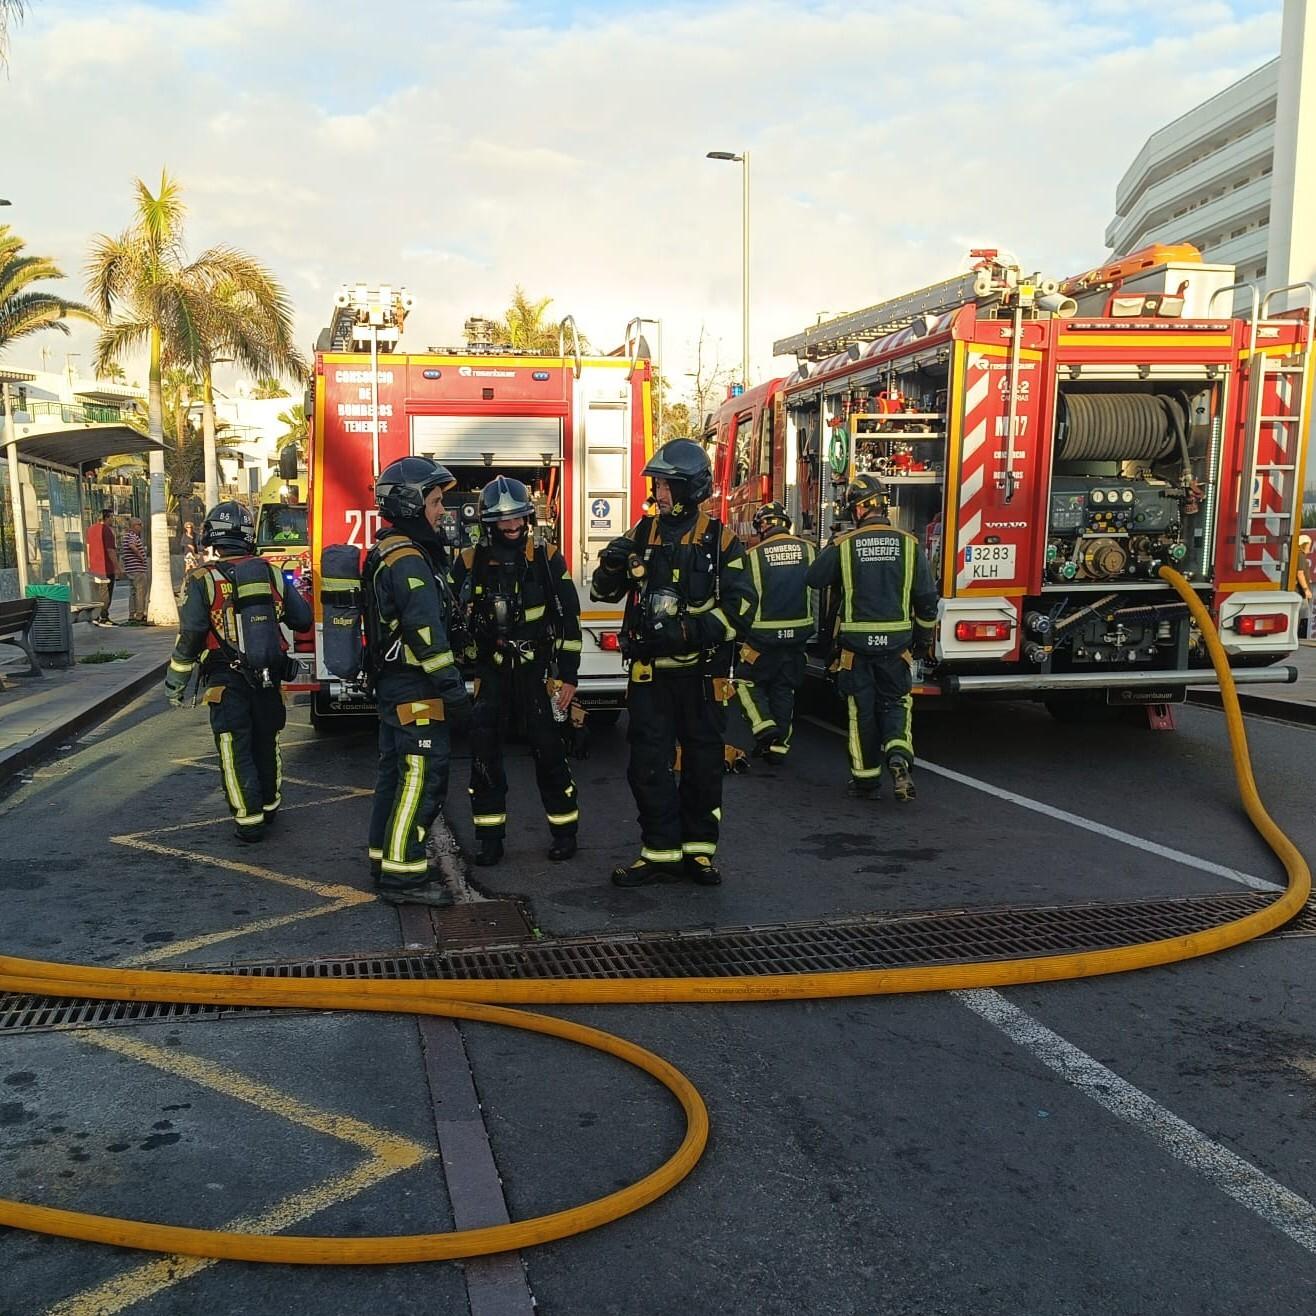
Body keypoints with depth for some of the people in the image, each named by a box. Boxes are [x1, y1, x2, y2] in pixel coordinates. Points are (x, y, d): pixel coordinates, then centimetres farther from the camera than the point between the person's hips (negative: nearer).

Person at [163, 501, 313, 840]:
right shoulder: (271, 573, 2)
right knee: (266, 744, 19)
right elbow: (303, 619, 8)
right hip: (270, 676, 4)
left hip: (228, 681, -4)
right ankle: (269, 807, 33)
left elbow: (190, 637, -12)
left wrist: (176, 681, -2)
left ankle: (250, 821, 4)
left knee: (236, 751, 4)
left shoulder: (201, 579, -9)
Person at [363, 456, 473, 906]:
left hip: (393, 684, 11)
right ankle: (403, 875, -5)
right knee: (422, 777, -8)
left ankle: (385, 860, 25)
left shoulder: (388, 553, 16)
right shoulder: (409, 559, -17)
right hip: (415, 689, -11)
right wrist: (453, 691, -23)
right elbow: (427, 632, -24)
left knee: (396, 774, 16)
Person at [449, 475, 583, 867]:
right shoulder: (469, 562, 1)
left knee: (549, 749, 0)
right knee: (484, 753, 0)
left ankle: (565, 831, 14)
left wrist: (568, 675, -5)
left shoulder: (547, 560, -3)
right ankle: (490, 838, 11)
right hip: (488, 673, 2)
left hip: (536, 671, -2)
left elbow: (568, 620, -1)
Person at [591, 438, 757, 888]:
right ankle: (660, 853, 12)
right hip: (650, 671, 3)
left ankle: (698, 850, 22)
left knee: (703, 765, 9)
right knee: (648, 766, 2)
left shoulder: (720, 541, -4)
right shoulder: (643, 533, 6)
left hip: (701, 672, -2)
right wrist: (612, 564, -13)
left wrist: (689, 631, -23)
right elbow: (604, 590, 10)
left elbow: (740, 607, -11)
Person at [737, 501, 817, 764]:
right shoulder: (810, 551, -2)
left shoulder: (753, 556, -11)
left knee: (748, 680, 14)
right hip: (798, 634, 4)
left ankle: (764, 725, -5)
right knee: (784, 688, 15)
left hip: (763, 636, -4)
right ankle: (779, 745, 18)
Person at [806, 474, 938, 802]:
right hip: (896, 641, 1)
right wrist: (924, 637, 14)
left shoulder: (843, 546, -8)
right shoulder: (909, 544, -3)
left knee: (862, 709, 9)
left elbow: (814, 578, 5)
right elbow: (926, 597, 1)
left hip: (856, 642, -1)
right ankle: (899, 755, -12)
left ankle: (866, 779, 14)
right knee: (895, 703, 14)